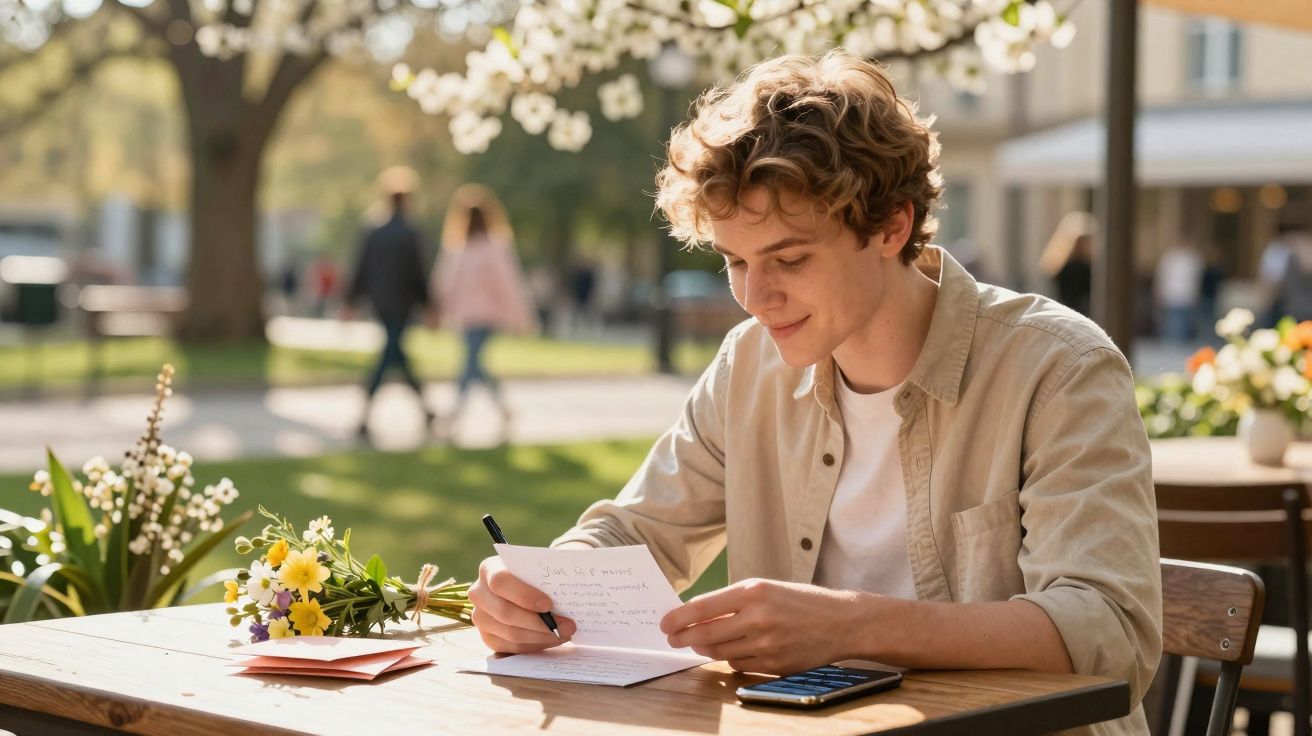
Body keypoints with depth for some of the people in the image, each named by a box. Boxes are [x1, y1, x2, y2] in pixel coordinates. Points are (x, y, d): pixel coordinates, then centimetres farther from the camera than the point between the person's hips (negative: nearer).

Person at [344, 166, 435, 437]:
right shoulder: (410, 236, -12)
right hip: (401, 306, -7)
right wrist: (426, 304, -5)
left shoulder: (374, 235, 5)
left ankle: (424, 408, 27)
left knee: (398, 355, 17)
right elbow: (417, 275, -14)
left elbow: (361, 273, 5)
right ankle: (364, 419, -13)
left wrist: (350, 304, 9)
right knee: (386, 361, -7)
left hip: (381, 305, 7)